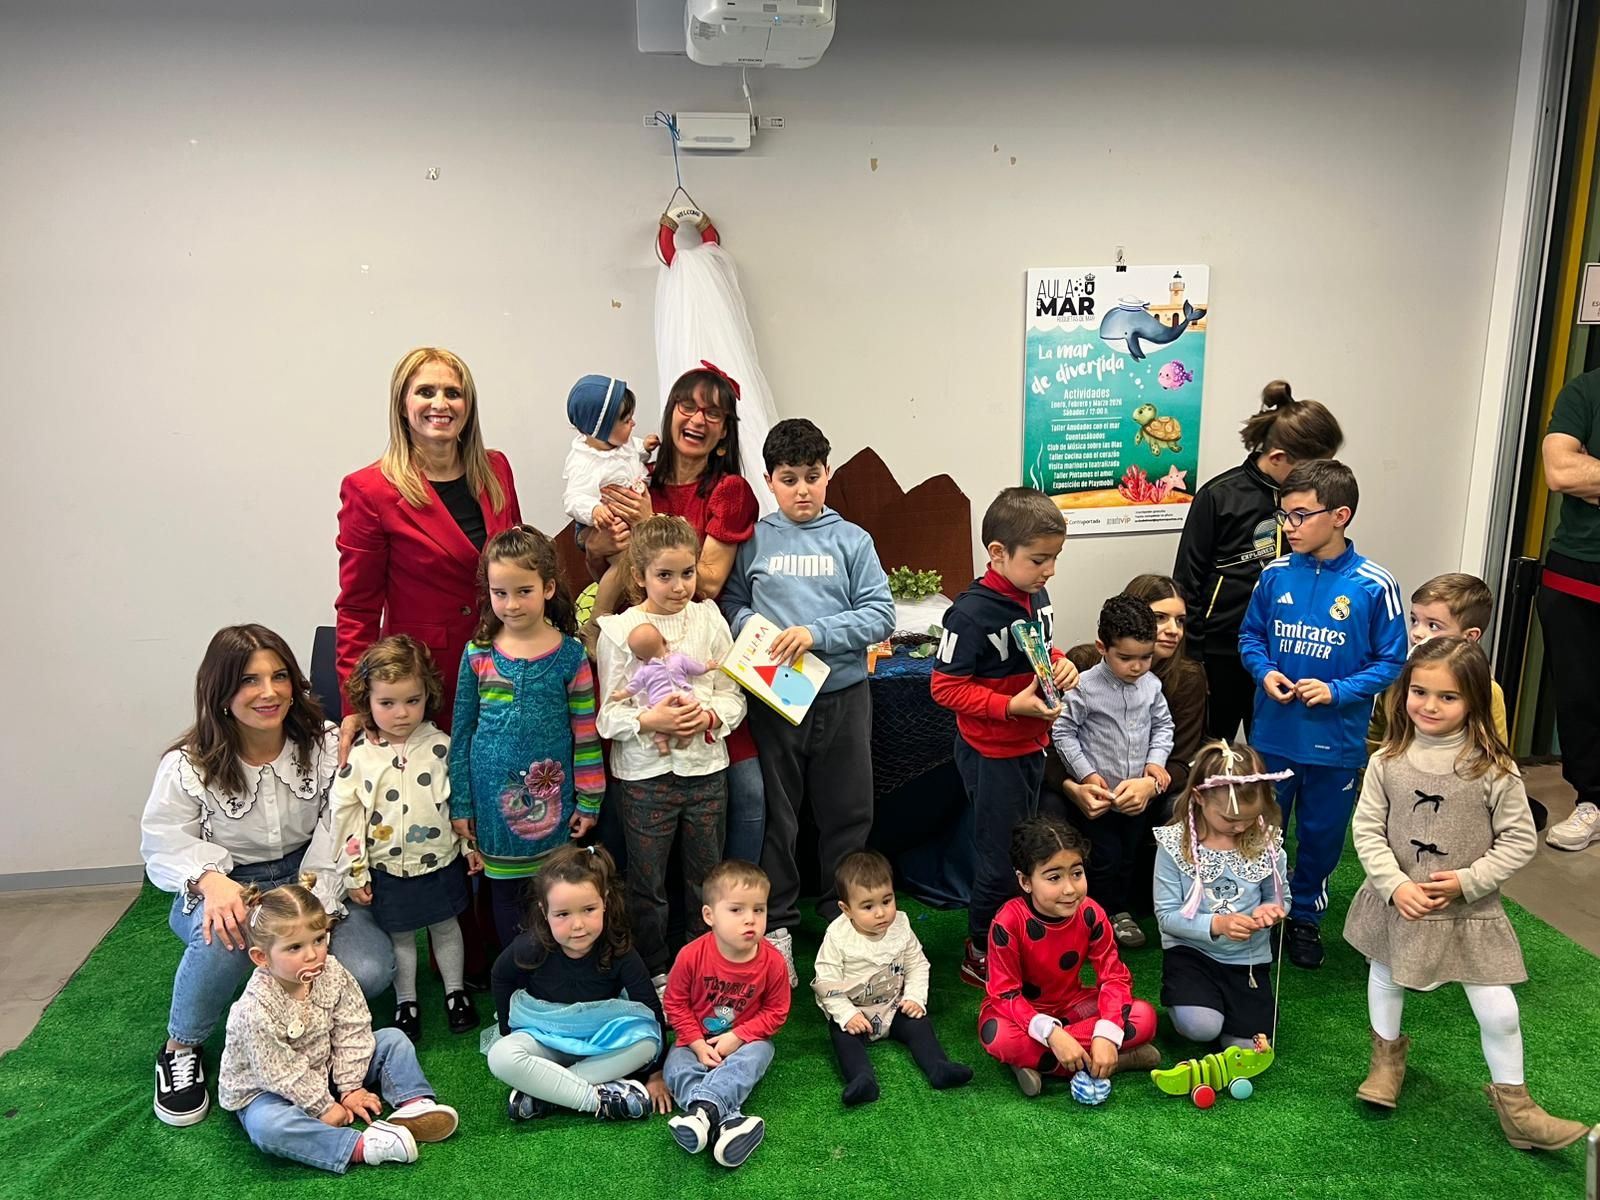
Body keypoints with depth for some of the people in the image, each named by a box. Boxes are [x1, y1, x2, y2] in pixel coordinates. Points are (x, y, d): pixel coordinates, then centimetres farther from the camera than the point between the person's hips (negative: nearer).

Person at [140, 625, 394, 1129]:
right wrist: (211, 880, -32)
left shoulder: (325, 745, -8)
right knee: (226, 932, -39)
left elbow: (335, 834, -11)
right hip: (225, 887, -1)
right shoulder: (188, 765, -10)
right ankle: (180, 1049, -10)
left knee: (368, 971, -22)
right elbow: (165, 843, -10)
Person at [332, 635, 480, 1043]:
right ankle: (405, 1002, 35)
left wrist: (471, 845, 4)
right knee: (400, 935, 16)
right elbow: (345, 814, -7)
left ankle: (456, 992, 37)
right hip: (389, 869, 0)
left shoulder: (441, 746, -10)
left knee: (445, 926, 18)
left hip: (441, 861, 1)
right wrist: (354, 872, -5)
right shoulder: (359, 756, -12)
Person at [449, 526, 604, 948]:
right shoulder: (478, 653, -3)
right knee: (504, 892, 14)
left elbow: (586, 734, -2)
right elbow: (462, 730, 4)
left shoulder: (569, 654, -7)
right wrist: (460, 804, 5)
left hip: (552, 798, -1)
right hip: (493, 800, 2)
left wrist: (589, 801, 0)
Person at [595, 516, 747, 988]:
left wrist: (710, 716, -17)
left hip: (705, 769, 2)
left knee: (706, 877, 16)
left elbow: (734, 694, 2)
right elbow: (609, 714, -7)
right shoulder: (619, 630, -7)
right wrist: (650, 721, -24)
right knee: (647, 882, 11)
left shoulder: (709, 620, 0)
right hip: (644, 774, -2)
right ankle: (655, 971, 30)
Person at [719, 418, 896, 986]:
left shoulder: (852, 540, 0)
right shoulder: (753, 540, 1)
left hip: (842, 694, 0)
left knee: (847, 812, 11)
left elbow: (880, 614, -5)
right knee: (776, 813, 10)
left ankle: (844, 916, 31)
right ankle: (778, 923, 25)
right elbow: (730, 602, 6)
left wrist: (817, 632, -17)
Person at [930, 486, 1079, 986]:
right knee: (1001, 858, 4)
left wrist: (1062, 664, -5)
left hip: (1031, 744, 8)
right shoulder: (972, 612, -24)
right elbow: (946, 686, -21)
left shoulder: (1036, 596, 0)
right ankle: (981, 954, 24)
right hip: (991, 753, -8)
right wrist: (1012, 706, -27)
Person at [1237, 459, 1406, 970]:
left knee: (1323, 833, 15)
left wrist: (1338, 691, -18)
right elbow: (1250, 636, 8)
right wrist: (1264, 672, -11)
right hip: (1272, 732, 2)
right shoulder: (1276, 575, -5)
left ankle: (1305, 916, 38)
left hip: (1336, 740, -2)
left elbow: (1391, 662, -7)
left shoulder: (1374, 586, -13)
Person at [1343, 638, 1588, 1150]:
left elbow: (1520, 840, -9)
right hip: (1397, 904, 2)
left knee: (1498, 1010, 3)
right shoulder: (1388, 761, -11)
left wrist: (1466, 881, -17)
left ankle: (1514, 1105, 27)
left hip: (1470, 911, -2)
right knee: (1385, 980, 22)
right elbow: (1367, 830, -7)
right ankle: (1388, 1056, 49)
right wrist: (1395, 886, -17)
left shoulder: (1493, 768, -16)